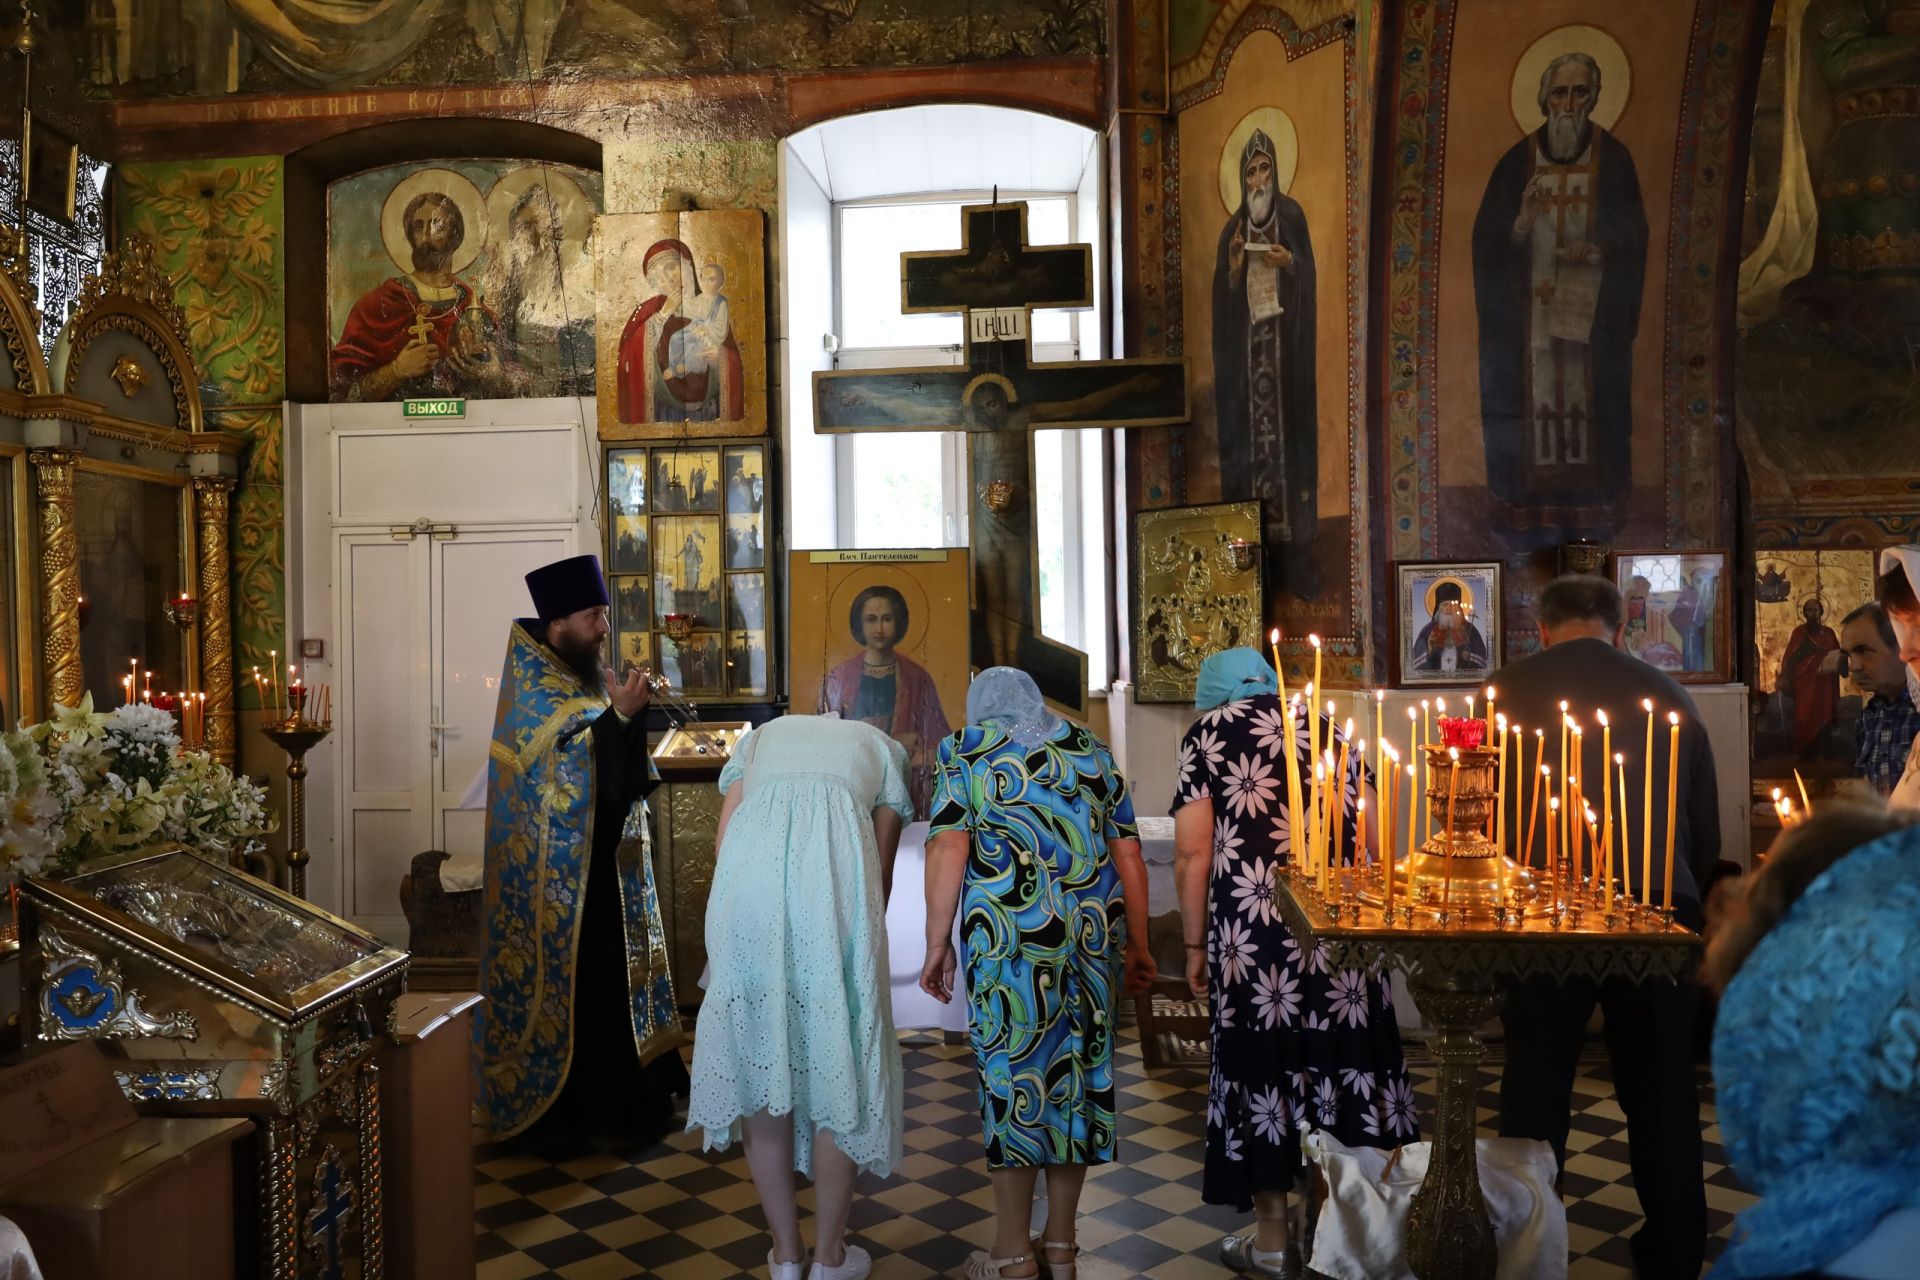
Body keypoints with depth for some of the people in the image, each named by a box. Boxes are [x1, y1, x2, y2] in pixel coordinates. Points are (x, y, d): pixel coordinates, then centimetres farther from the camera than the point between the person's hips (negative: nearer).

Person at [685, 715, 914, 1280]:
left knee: (758, 1059, 14)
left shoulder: (760, 737, 36)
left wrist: (738, 930, 30)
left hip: (750, 868, 2)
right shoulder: (882, 746, 32)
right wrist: (866, 937, 36)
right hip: (838, 868, -1)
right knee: (839, 1063, 12)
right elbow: (882, 870, 25)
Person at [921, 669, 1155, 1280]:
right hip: (1094, 933, 4)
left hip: (1009, 936, -3)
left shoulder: (966, 748, 7)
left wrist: (937, 945, -1)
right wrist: (1137, 946, 18)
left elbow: (948, 849, -5)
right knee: (1078, 1070, 12)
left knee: (1012, 1077, 5)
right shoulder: (1091, 748, 17)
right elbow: (1128, 855, 13)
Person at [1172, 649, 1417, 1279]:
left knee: (1263, 1062, 6)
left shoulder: (1206, 733, 5)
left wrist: (1196, 945, 4)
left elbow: (1193, 853, -3)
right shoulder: (1325, 725, 15)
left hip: (1252, 930, -3)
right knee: (1342, 1053, 12)